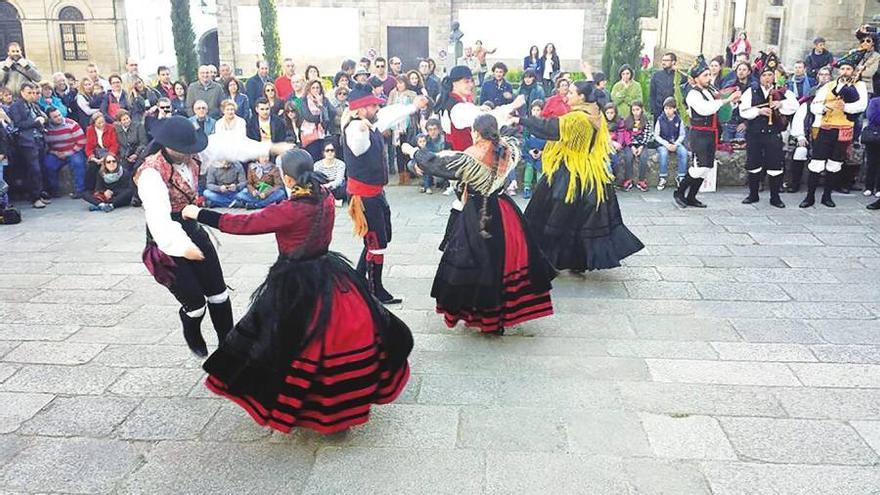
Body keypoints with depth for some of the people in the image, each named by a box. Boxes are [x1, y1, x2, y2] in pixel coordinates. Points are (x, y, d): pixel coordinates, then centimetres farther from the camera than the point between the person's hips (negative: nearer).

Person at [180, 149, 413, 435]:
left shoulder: (289, 211, -22)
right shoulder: (326, 200, -5)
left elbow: (244, 225, -18)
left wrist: (198, 214, -8)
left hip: (297, 283, -7)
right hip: (329, 276, 7)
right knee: (349, 330, 19)